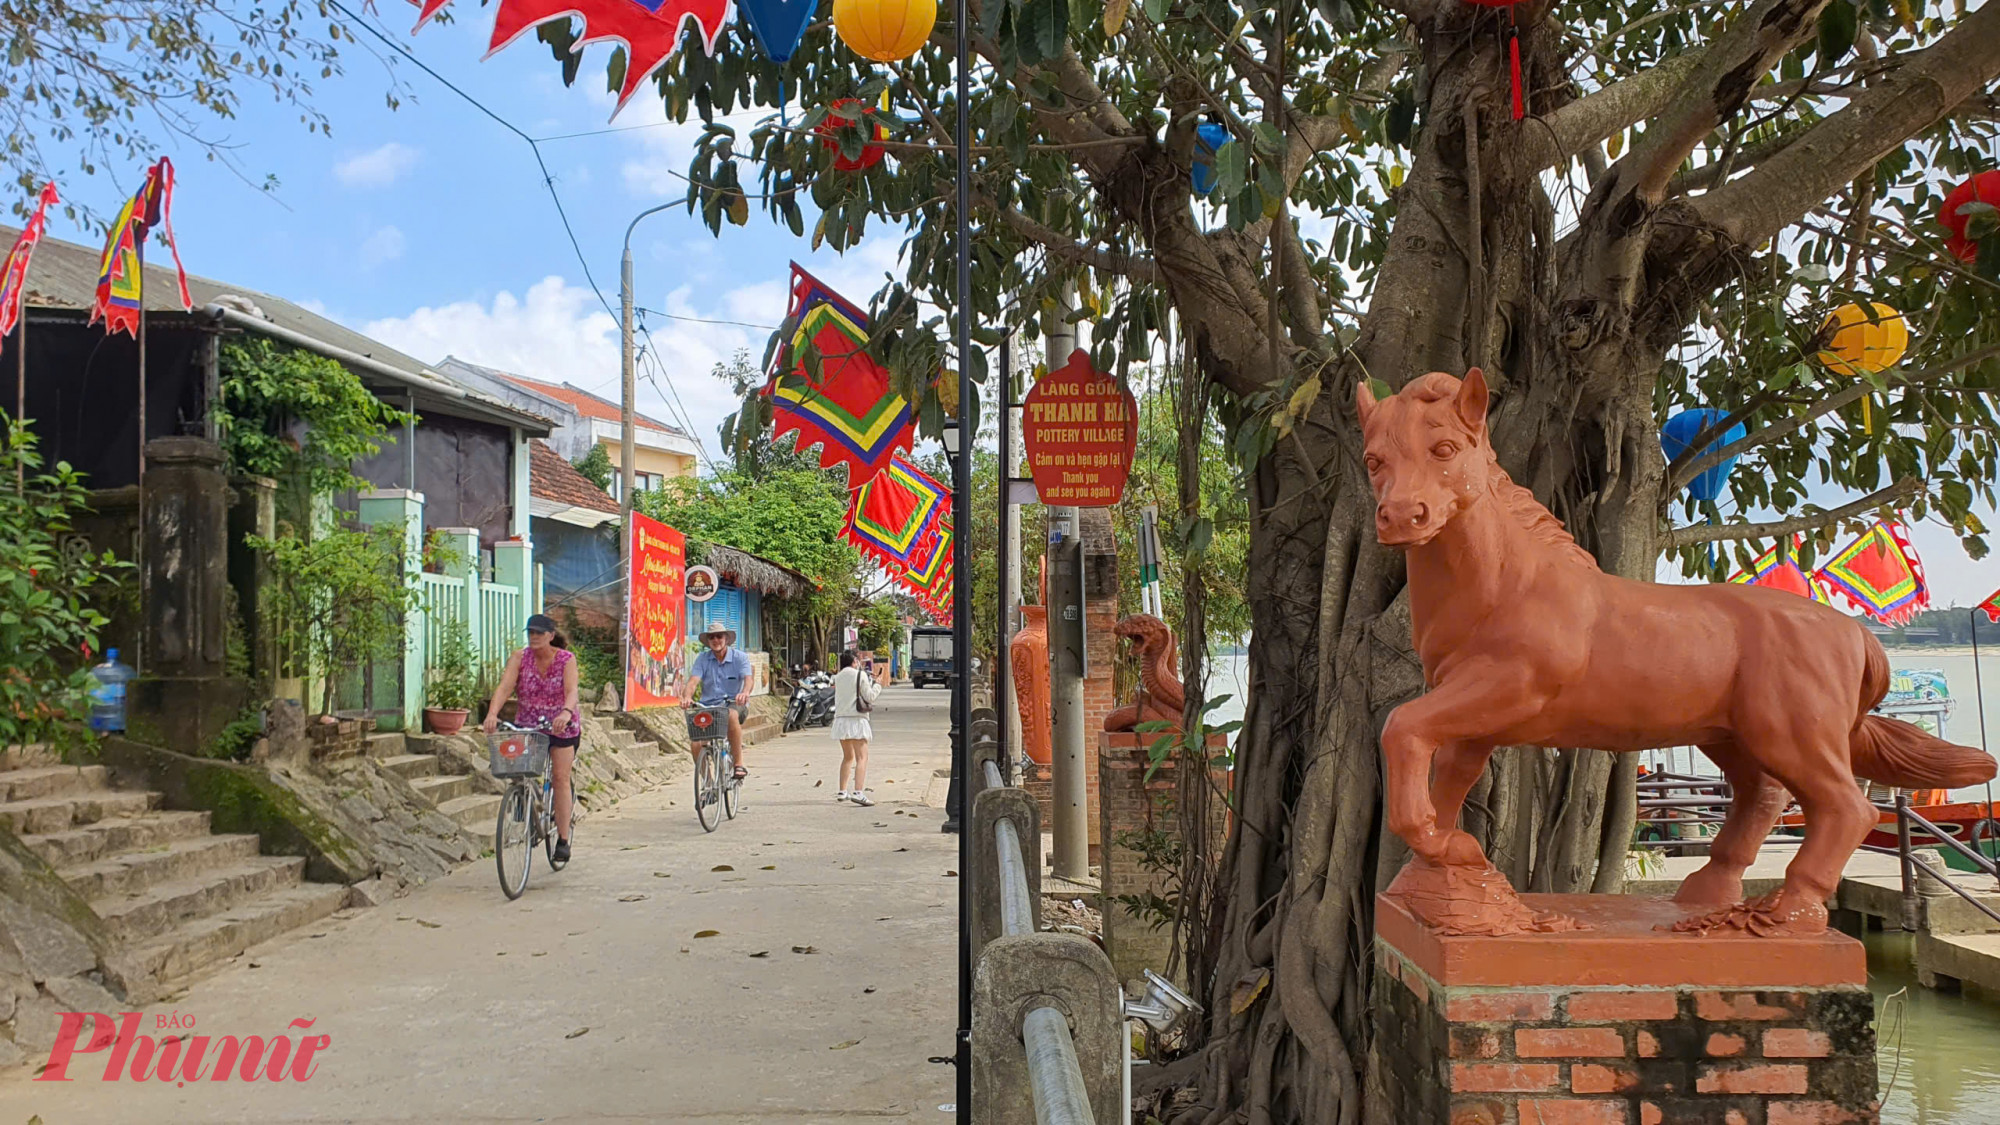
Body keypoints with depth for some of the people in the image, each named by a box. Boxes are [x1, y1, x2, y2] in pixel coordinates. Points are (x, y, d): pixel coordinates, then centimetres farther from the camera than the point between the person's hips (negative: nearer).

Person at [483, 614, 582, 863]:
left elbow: (571, 690, -30)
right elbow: (504, 687, -23)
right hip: (527, 725, 2)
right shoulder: (519, 658, -10)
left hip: (562, 726, -2)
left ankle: (563, 839, 1)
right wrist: (492, 713, -42)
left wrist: (566, 712, -51)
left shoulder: (567, 659, -15)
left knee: (560, 778, -6)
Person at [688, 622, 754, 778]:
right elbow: (694, 681, -9)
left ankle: (739, 764, -29)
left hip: (734, 703, -2)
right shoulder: (702, 659, 5)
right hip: (708, 705, 2)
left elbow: (748, 678, -15)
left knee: (732, 715, -39)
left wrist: (745, 692, -40)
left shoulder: (740, 657, 1)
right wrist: (688, 696, -32)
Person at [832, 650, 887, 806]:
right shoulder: (860, 675, -5)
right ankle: (858, 792, -26)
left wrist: (871, 680, 21)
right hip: (856, 719, -7)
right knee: (862, 758, -10)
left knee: (848, 757, 21)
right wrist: (877, 684, 9)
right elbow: (870, 697, -7)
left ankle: (842, 792, 22)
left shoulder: (838, 677, 12)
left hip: (840, 719, 7)